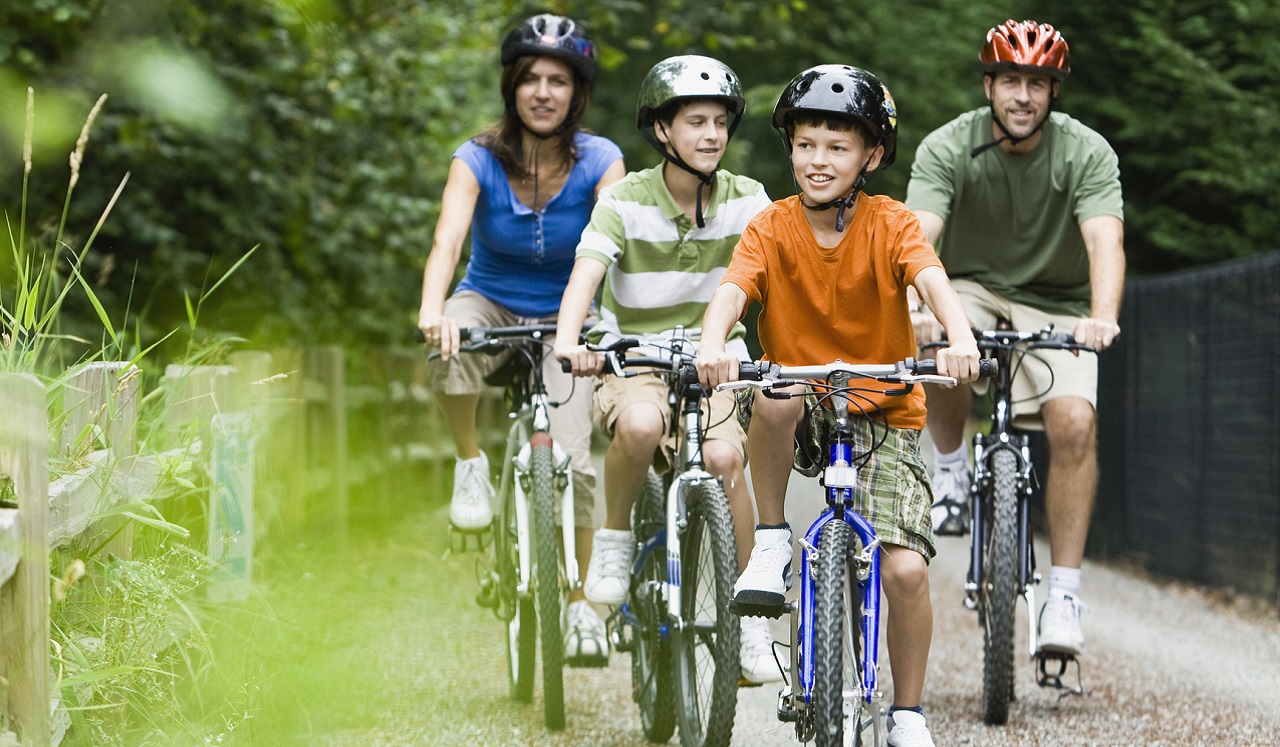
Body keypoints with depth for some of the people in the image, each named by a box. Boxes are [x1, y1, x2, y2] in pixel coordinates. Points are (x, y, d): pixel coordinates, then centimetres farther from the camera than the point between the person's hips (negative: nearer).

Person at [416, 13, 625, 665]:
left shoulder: (599, 162, -14)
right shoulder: (479, 160, -15)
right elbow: (448, 237, -31)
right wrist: (432, 308, -51)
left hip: (563, 322, 0)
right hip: (490, 305, 0)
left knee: (572, 461, -17)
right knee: (450, 348, -37)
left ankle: (580, 604, 0)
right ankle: (470, 465, -11)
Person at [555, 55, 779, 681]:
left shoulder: (745, 200, -3)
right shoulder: (625, 201, -10)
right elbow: (585, 274, -24)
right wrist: (568, 340, -44)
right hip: (635, 359, -2)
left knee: (722, 457, -26)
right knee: (640, 424, -36)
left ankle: (749, 616, -9)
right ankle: (614, 537, -7)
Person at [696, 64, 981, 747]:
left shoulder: (890, 224, -8)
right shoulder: (772, 227, -6)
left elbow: (933, 281, -26)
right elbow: (732, 289, -22)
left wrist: (960, 337, -48)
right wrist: (713, 343, -44)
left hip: (883, 415, -1)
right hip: (800, 412, 1)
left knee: (905, 569, -16)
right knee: (775, 397, -37)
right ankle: (771, 544, -15)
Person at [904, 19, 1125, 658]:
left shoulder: (1087, 153, -15)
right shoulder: (947, 148, -15)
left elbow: (1105, 241, -30)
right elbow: (918, 236, -28)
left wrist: (1102, 317, -49)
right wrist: (914, 306, -49)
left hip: (1055, 306, 0)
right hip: (972, 291, 0)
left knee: (1074, 423, -24)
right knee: (938, 336, -36)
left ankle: (1064, 593, -16)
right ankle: (950, 467, -9)